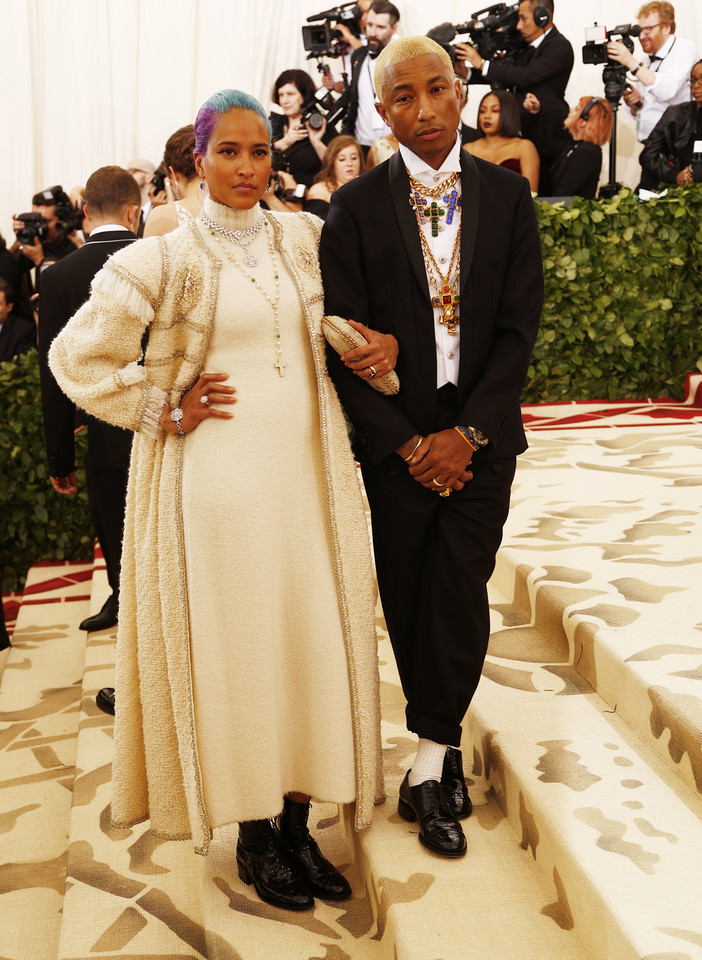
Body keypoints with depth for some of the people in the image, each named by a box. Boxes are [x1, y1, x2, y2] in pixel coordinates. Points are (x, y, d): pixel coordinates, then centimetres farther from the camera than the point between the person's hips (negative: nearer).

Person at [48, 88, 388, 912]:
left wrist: (383, 344, 3)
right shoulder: (167, 258, -4)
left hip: (309, 472, 4)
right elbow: (78, 356, -2)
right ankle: (252, 834, 21)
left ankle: (299, 823, 21)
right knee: (235, 649, 3)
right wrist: (166, 412, -5)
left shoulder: (304, 239, 9)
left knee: (316, 642, 5)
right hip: (220, 479, -4)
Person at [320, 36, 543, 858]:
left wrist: (467, 431, -10)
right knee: (408, 597, 8)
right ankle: (444, 747, 28)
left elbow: (519, 323, -1)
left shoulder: (507, 195, 2)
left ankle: (427, 768, 14)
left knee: (459, 594, 0)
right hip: (395, 437, 0)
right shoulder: (356, 206, -2)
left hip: (479, 434, 1)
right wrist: (403, 441, -10)